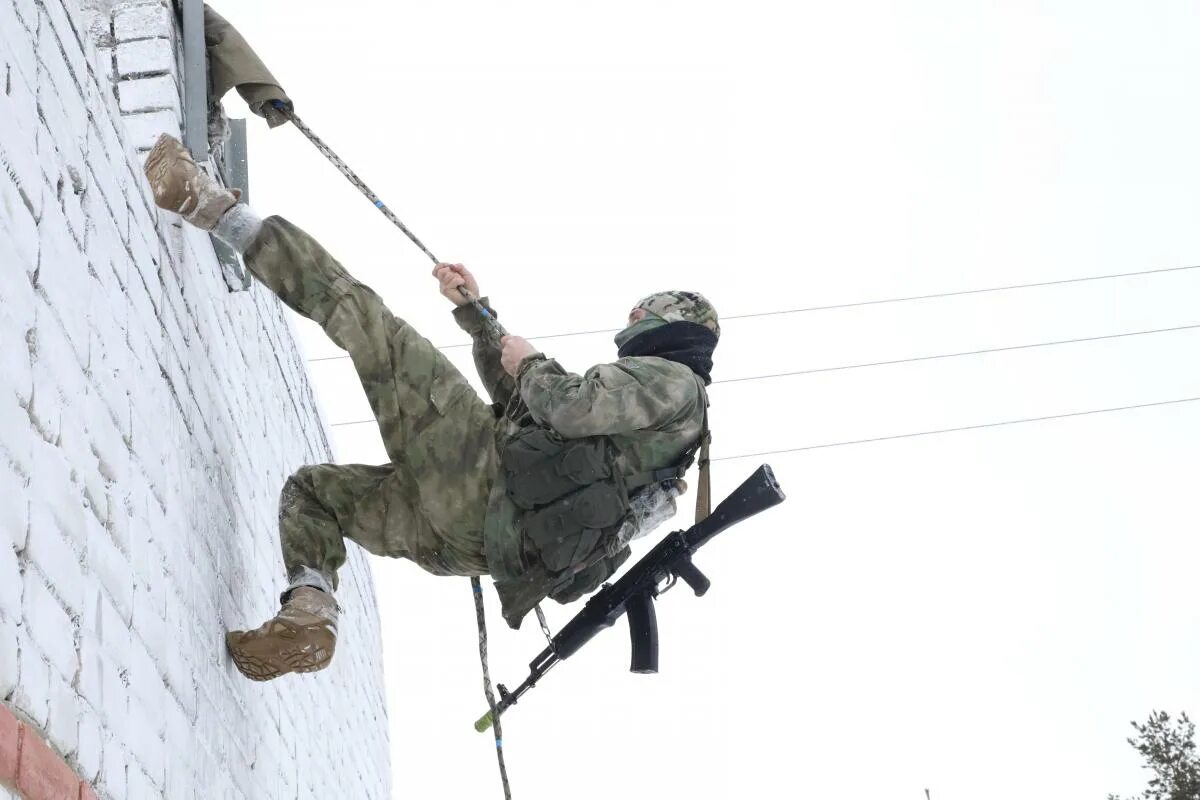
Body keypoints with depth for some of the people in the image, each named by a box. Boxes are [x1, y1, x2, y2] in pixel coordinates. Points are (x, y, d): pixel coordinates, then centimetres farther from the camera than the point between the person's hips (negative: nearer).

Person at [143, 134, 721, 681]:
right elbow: (519, 400, 40)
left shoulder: (674, 380, 3)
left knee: (365, 318, -7)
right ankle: (308, 614, -5)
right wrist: (476, 313, 36)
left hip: (486, 471, -10)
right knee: (312, 488, 21)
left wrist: (531, 365, 4)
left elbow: (568, 408, -17)